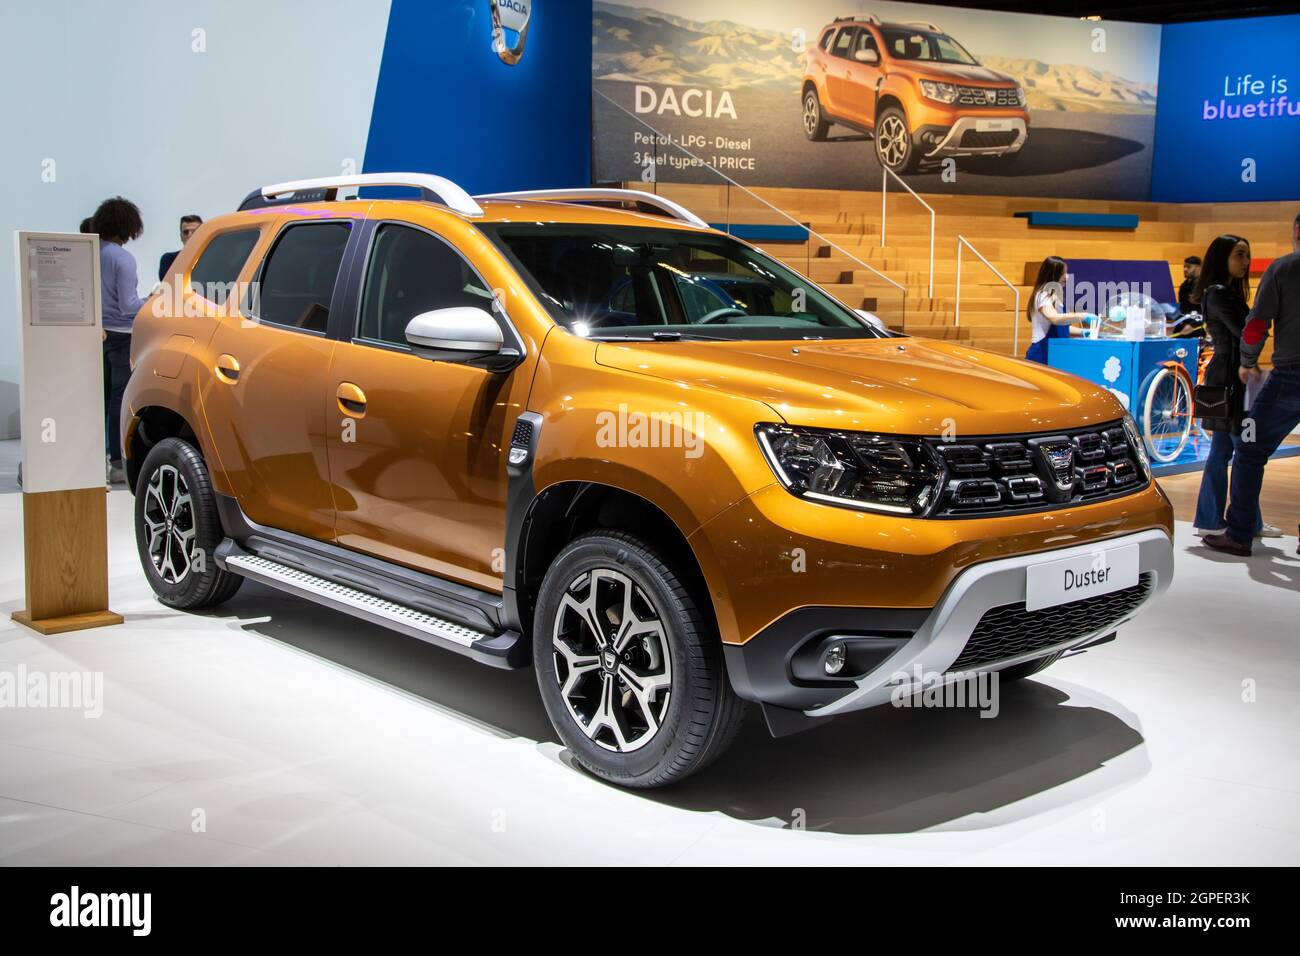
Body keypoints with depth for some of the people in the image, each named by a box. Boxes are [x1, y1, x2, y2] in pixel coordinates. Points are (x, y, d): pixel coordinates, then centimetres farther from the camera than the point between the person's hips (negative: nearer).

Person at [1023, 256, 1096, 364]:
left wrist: (1082, 332, 8)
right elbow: (1054, 318, -32)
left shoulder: (1056, 295, 15)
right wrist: (1084, 316, -31)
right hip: (1042, 353, -9)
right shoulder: (1043, 295, -13)